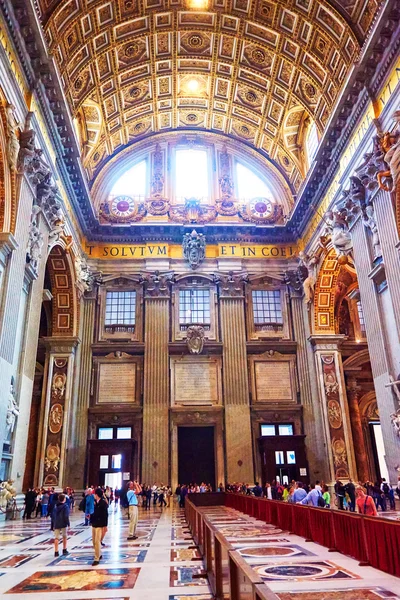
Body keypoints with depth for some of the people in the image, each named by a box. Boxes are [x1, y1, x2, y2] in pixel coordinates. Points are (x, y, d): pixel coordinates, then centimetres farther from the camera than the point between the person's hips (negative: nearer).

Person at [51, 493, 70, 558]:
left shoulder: (55, 506, 8)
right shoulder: (65, 506, -10)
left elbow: (53, 516, 10)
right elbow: (66, 516, -16)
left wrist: (53, 525, 17)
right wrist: (68, 524, -9)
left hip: (56, 524, 4)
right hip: (63, 524, -4)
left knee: (56, 538, 6)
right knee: (64, 536, 14)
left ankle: (56, 552, 2)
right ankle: (64, 550, 20)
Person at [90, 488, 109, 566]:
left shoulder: (103, 503, -15)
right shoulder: (95, 502, 8)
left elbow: (105, 515, -16)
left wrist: (105, 525, -17)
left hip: (100, 525, -8)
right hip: (94, 524, 8)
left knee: (97, 542, -6)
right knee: (94, 541, 16)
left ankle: (97, 559, 3)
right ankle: (98, 555, 33)